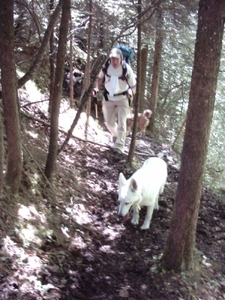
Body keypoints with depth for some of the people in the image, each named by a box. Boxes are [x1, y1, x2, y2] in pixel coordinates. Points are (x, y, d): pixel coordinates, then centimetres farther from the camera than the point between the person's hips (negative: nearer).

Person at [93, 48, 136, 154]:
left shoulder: (127, 69, -22)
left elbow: (133, 86, -16)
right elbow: (100, 78, 6)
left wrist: (131, 92, -38)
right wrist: (96, 88, -11)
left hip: (122, 98, -3)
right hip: (108, 98, 4)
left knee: (121, 122, -15)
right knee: (109, 122, 13)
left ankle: (119, 146, -12)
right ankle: (115, 135, 44)